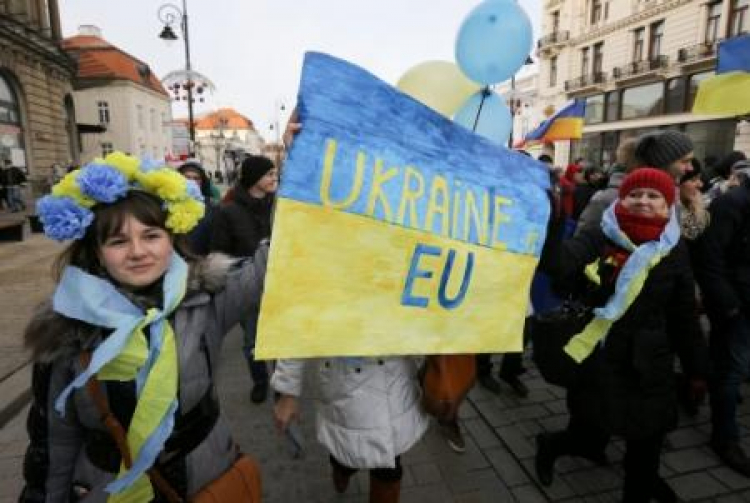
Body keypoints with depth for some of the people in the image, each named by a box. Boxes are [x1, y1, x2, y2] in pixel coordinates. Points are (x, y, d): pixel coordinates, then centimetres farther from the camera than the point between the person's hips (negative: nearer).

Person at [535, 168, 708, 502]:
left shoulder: (675, 252, 2)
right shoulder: (599, 241, -7)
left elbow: (685, 316, 8)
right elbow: (559, 263, -28)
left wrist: (696, 369, 11)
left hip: (649, 367, 3)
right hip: (597, 361, -3)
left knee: (646, 450, 13)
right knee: (587, 436, 6)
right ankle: (550, 445, 39)